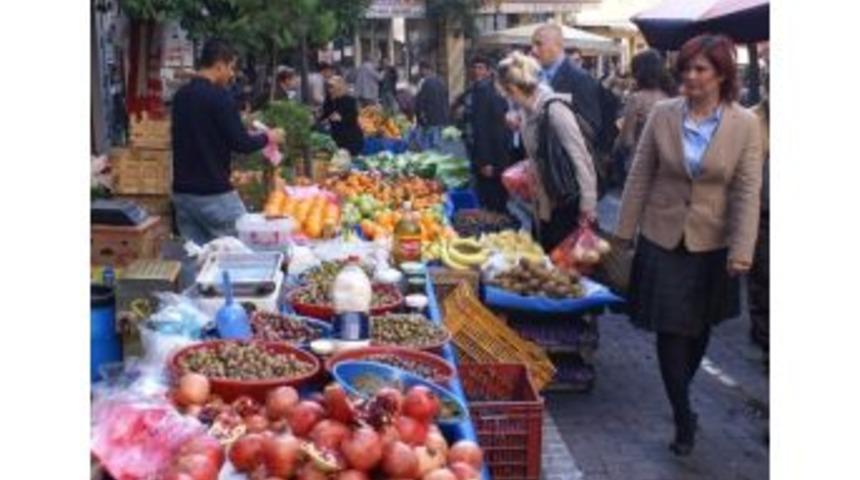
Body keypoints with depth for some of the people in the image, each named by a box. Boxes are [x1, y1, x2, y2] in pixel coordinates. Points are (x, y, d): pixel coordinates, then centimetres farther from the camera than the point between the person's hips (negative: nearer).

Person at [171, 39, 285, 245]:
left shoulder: (181, 95, 10)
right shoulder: (219, 97, -13)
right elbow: (241, 144, -14)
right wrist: (268, 137, 4)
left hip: (182, 191, 7)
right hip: (214, 194, -7)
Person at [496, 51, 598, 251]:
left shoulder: (554, 109, -20)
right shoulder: (529, 112, 5)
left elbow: (581, 157, -21)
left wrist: (587, 205, -22)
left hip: (568, 204, -8)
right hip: (545, 206, 8)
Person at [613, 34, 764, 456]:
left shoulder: (744, 124, -8)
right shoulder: (662, 114, -6)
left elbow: (747, 191, -9)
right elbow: (640, 176, 1)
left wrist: (742, 250, -14)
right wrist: (624, 231, 3)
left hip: (711, 244, 0)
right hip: (663, 239, 0)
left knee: (699, 328, 16)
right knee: (670, 330, -1)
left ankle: (680, 396, 39)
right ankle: (683, 418, 9)